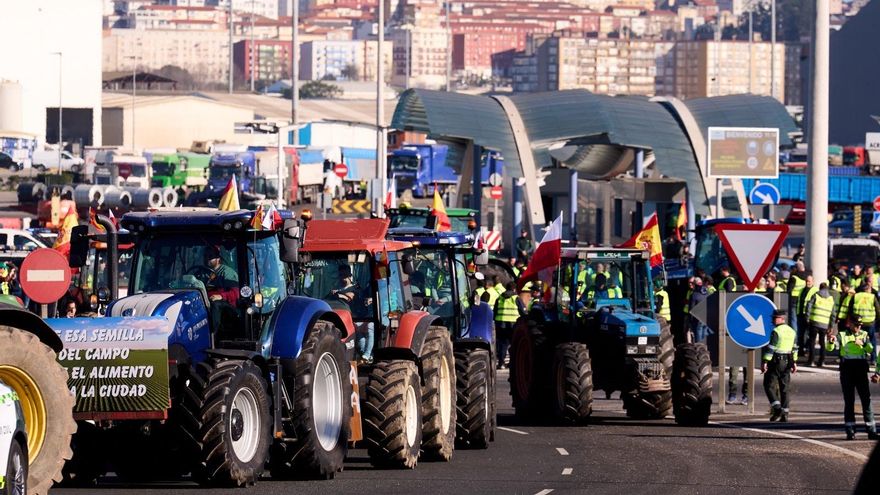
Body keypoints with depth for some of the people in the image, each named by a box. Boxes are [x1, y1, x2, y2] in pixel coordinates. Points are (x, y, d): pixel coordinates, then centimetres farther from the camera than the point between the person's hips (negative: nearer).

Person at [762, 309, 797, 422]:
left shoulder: (776, 332, -13)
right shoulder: (792, 332, 11)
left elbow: (770, 348, -17)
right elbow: (794, 349, 15)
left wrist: (764, 362, -16)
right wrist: (794, 363, 20)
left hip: (775, 362, -7)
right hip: (787, 362, 7)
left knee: (769, 385, 0)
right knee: (785, 388, 8)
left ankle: (777, 408, -16)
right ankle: (785, 414, 7)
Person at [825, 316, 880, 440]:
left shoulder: (864, 335, 12)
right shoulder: (843, 336, 7)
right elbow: (830, 348, -4)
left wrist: (863, 343, -22)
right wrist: (831, 342, -26)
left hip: (861, 369, 1)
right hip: (847, 368, -1)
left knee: (866, 399, -1)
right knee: (849, 400, 1)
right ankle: (850, 431, 5)